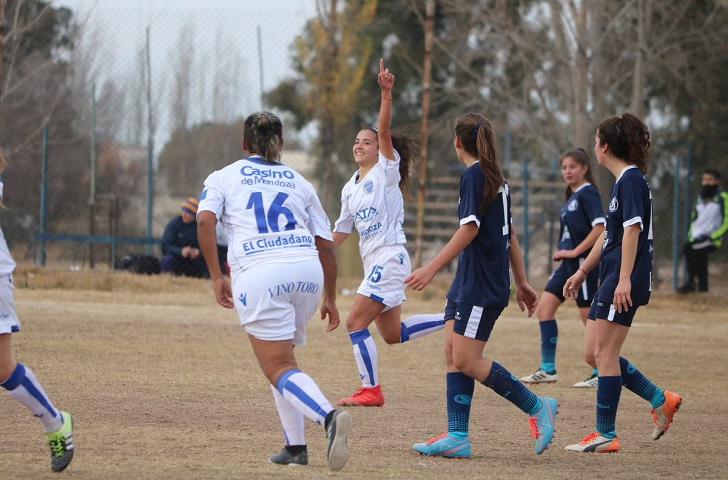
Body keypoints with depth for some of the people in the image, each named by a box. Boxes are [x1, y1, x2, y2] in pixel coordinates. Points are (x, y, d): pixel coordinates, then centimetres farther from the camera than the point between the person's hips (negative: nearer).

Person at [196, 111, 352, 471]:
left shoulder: (223, 178, 18)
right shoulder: (298, 182, 25)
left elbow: (205, 221, -2)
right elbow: (325, 244, 21)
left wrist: (216, 278, -1)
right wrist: (330, 299, 29)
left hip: (257, 274, -4)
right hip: (307, 271, 4)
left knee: (280, 369, -6)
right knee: (280, 355, 24)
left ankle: (329, 416, -35)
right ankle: (295, 446, 15)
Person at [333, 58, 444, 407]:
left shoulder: (387, 170, -4)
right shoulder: (350, 189, 15)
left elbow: (384, 130, -20)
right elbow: (340, 233, 21)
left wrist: (386, 94, -33)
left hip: (389, 258, -8)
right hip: (374, 262, 9)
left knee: (356, 323, -12)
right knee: (393, 335, 9)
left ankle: (371, 390, -8)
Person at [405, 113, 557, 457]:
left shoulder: (474, 175, -11)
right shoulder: (496, 179, 16)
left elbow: (469, 229, -19)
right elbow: (509, 235, 20)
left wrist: (432, 268, -20)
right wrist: (522, 283, 24)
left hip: (482, 286, -10)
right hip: (468, 283, 10)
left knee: (466, 360, -10)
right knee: (453, 354, 5)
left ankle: (538, 407, -3)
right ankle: (457, 437, 0)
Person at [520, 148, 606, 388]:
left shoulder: (587, 193, -12)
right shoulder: (572, 196, 15)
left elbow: (600, 226, -22)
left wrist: (575, 251, -20)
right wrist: (564, 252, 10)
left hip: (583, 264, -9)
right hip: (568, 265, 9)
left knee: (589, 318, -3)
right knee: (543, 309, 4)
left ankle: (601, 374, 5)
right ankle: (548, 370, 7)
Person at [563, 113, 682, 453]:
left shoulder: (631, 180, -12)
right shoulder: (623, 180, 19)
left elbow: (632, 230, -20)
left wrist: (624, 280, -27)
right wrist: (582, 273, 32)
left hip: (623, 286, -10)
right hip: (610, 282, 10)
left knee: (604, 353, -8)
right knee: (593, 354, 10)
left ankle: (606, 435, -4)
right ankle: (661, 400, 16)